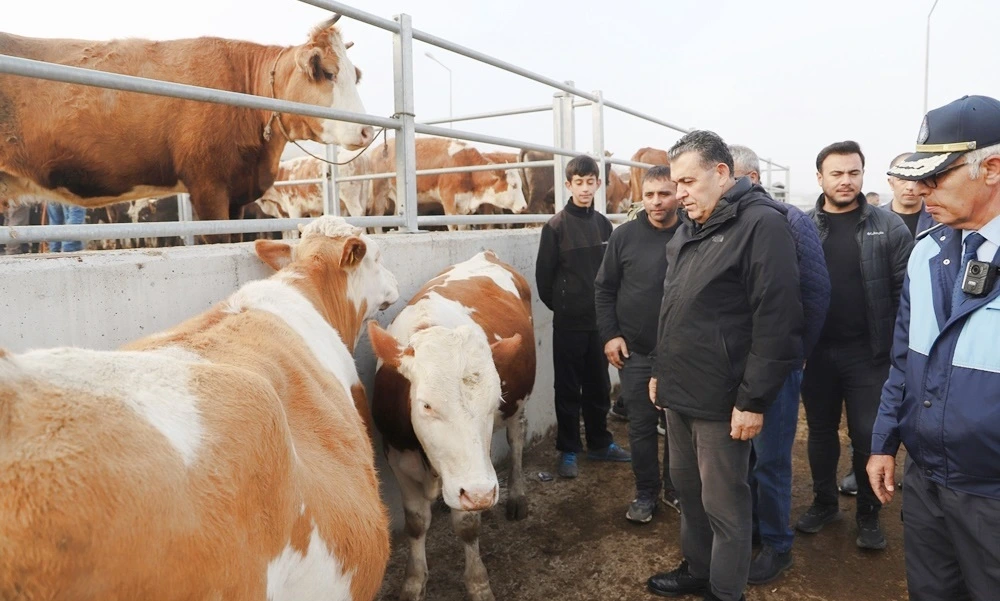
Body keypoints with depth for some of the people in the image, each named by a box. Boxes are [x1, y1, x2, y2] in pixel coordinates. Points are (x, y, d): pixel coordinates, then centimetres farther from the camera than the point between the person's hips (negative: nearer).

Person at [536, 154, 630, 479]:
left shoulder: (603, 224, 6)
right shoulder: (556, 225, -7)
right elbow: (544, 274, -4)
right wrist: (559, 305, 3)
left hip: (599, 319, 4)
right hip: (568, 322, -4)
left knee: (599, 386, 14)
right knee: (568, 389, 5)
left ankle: (600, 443, 29)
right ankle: (568, 450, 15)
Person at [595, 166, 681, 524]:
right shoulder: (624, 236, -2)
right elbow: (604, 289, 3)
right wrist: (609, 335, -4)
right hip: (635, 351, 0)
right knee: (641, 425, 9)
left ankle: (676, 490, 31)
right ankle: (646, 493, 26)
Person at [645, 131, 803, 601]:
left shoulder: (761, 224, -15)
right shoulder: (687, 229, 12)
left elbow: (777, 323, -20)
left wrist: (753, 401, -19)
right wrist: (660, 370, 19)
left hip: (721, 401, -8)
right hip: (679, 392, 8)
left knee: (723, 504, 6)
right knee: (687, 487, 20)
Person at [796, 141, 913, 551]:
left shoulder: (888, 227, -3)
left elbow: (906, 290, -3)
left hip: (868, 352, -1)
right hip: (816, 351, 2)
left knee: (867, 435, 7)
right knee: (821, 430, 14)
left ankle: (869, 514, 26)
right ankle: (824, 502, 33)